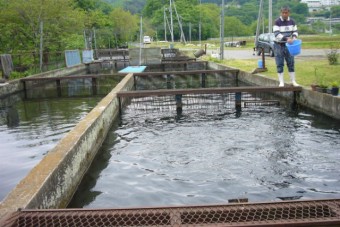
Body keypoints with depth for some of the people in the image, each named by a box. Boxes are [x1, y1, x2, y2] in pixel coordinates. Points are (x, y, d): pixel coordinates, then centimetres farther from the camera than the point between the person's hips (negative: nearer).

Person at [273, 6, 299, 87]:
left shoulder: (292, 21, 2)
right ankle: (281, 82, 7)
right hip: (279, 45, -4)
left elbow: (295, 31, 7)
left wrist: (294, 37, -15)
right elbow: (276, 34, -21)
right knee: (280, 64, -1)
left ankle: (293, 81, 13)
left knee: (291, 63, 5)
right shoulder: (277, 22, -12)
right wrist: (286, 39, -32)